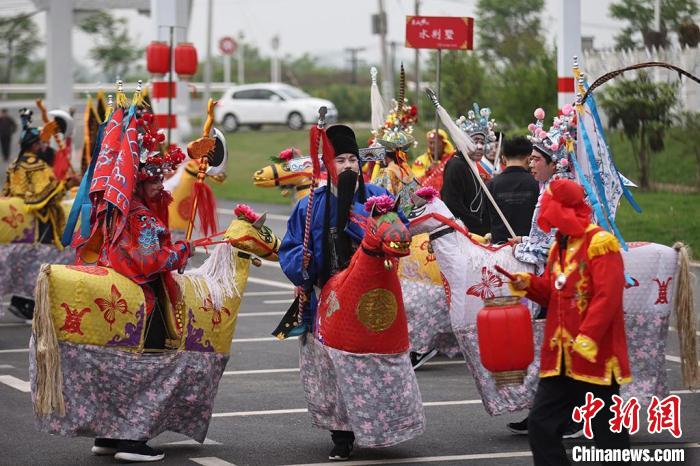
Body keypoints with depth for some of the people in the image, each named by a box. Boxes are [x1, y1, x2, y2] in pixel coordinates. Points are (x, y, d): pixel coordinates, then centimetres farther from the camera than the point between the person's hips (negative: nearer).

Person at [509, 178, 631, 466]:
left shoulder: (600, 242, -11)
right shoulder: (559, 246, 15)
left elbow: (607, 296, -19)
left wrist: (587, 339, -25)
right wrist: (528, 284, 0)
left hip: (594, 358, -8)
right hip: (560, 359, 8)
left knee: (608, 434, 0)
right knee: (541, 426, 6)